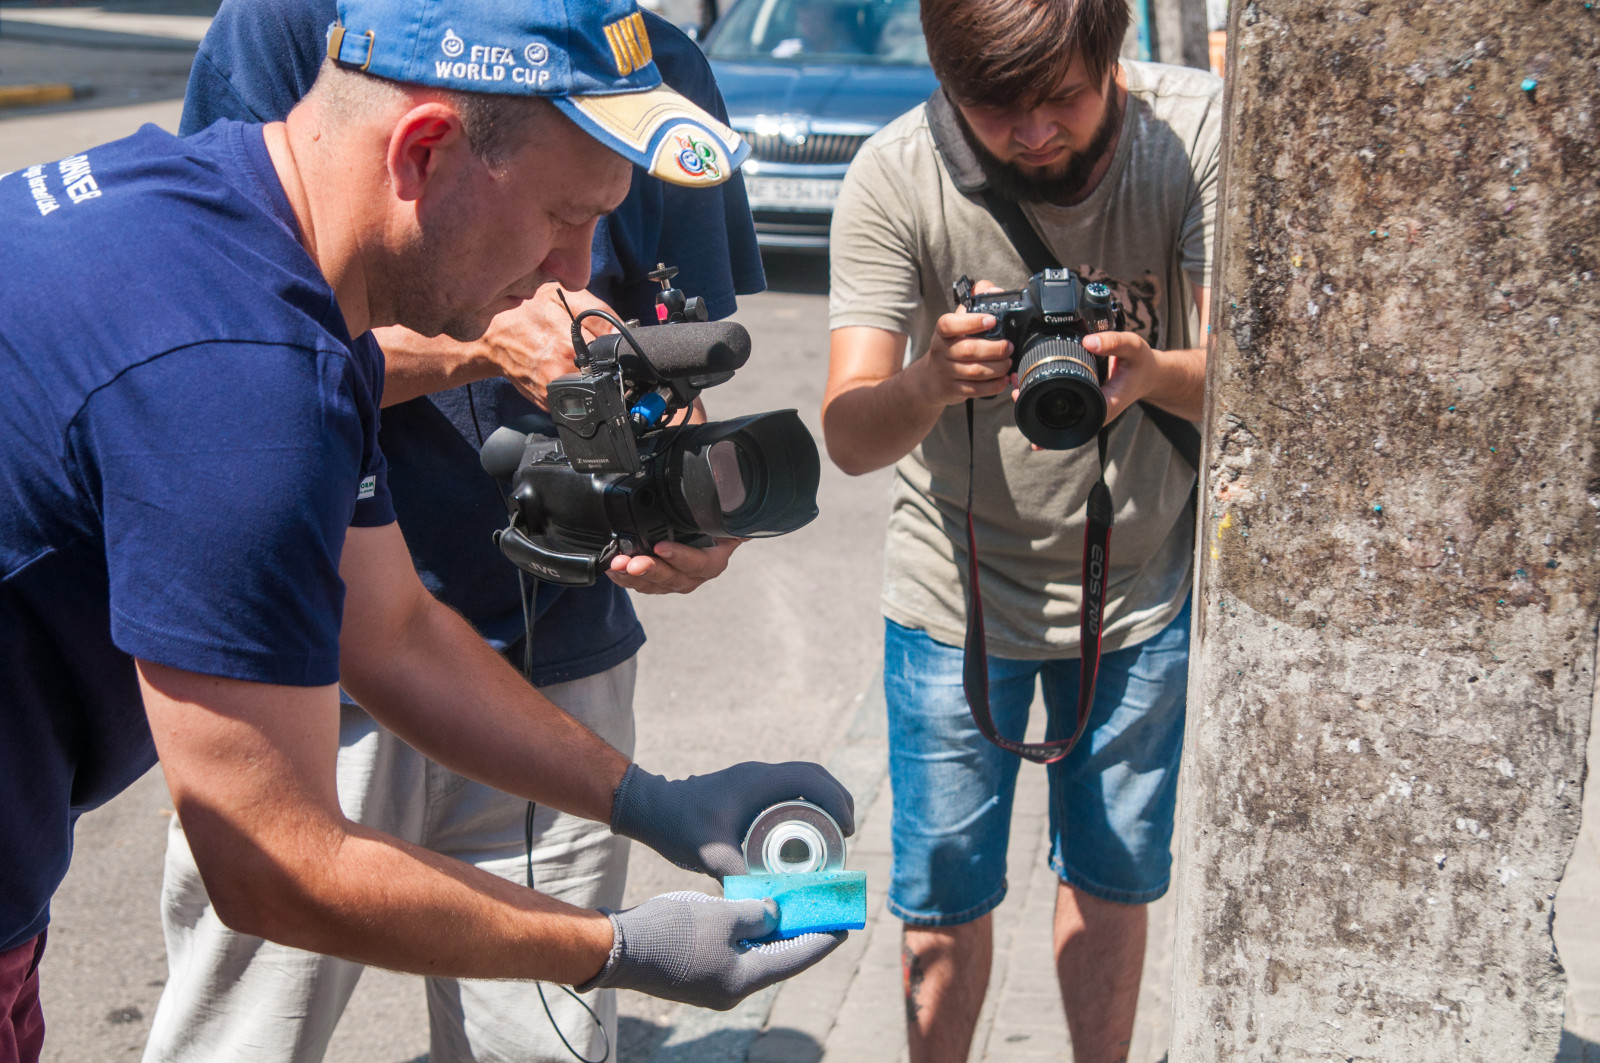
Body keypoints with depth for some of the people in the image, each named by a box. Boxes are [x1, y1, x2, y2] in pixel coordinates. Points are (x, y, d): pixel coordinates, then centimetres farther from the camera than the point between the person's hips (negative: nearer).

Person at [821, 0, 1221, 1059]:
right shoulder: (895, 175, -19)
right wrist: (927, 385, -45)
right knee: (944, 909, 7)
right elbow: (849, 436, -23)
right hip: (958, 589, -1)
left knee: (1112, 879, 16)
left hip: (1144, 584, 1)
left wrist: (1151, 372, -42)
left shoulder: (1200, 129, -17)